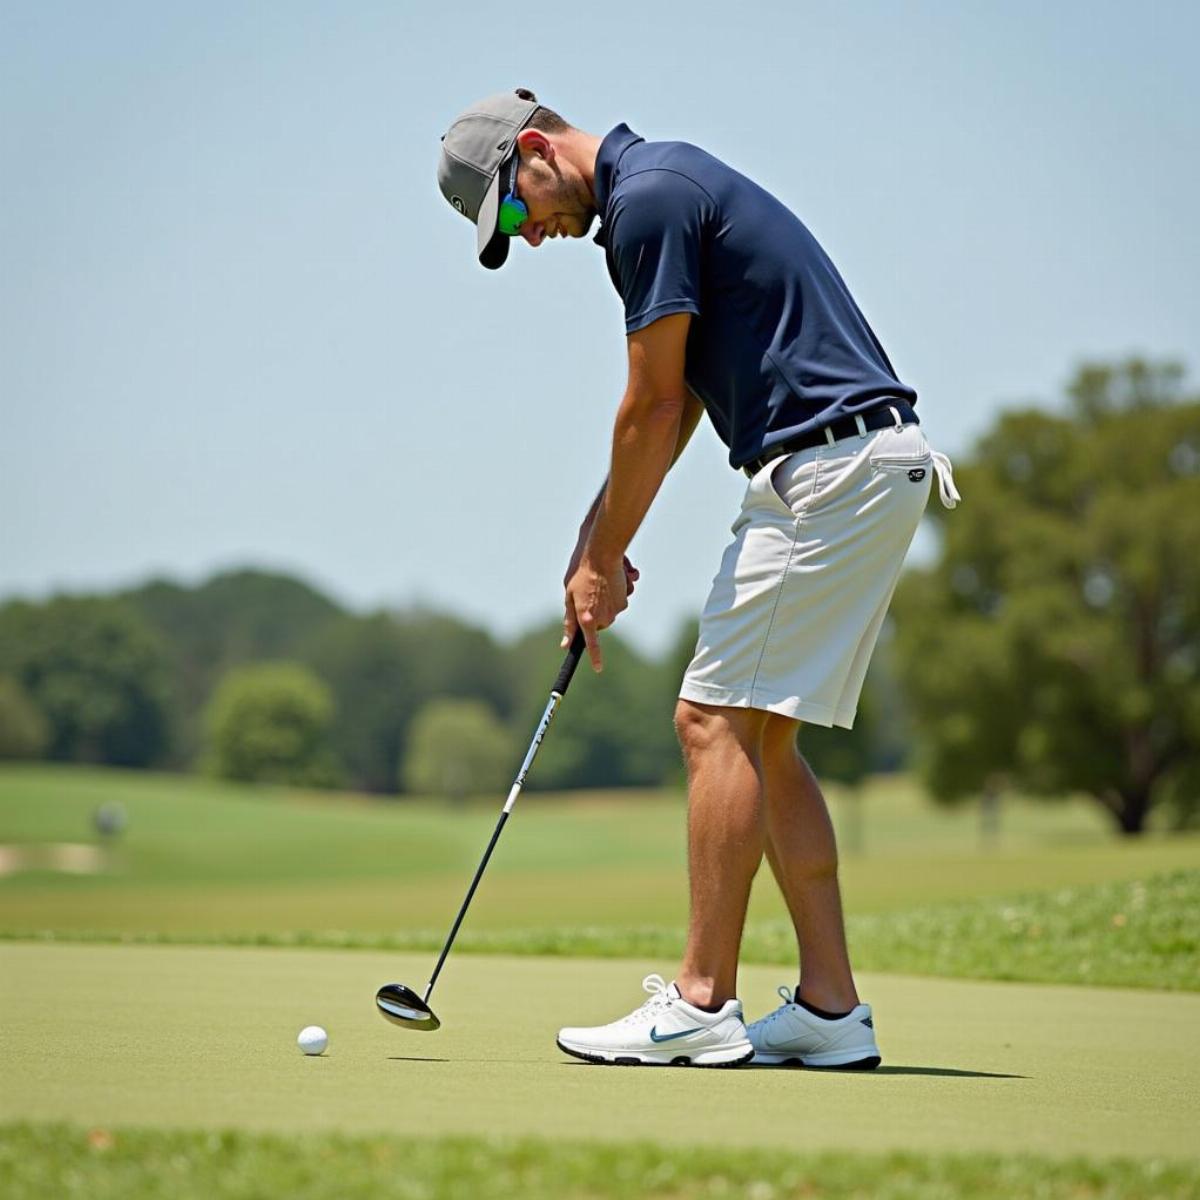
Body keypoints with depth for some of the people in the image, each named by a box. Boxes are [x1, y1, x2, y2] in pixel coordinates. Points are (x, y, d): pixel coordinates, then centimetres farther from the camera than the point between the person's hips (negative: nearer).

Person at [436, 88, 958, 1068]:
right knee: (760, 738, 11)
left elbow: (653, 409, -10)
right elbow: (674, 404, 23)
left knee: (719, 720, -8)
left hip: (830, 464, -10)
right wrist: (596, 538, 20)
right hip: (869, 470, 10)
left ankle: (702, 1005, -5)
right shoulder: (663, 185, 19)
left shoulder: (647, 196, -13)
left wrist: (603, 561, 1)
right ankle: (829, 1007, 10)